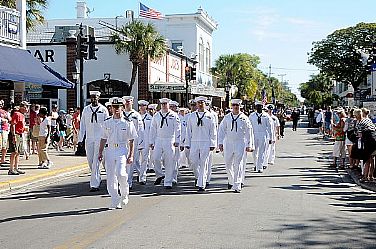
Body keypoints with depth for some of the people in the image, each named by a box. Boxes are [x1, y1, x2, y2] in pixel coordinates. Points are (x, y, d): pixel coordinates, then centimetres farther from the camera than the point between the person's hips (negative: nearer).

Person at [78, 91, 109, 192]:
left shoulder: (103, 110, -1)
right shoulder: (86, 110, 7)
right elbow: (82, 125, 10)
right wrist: (80, 139, 7)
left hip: (100, 139, -4)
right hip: (89, 139, 4)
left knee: (96, 162, -8)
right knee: (90, 161, 10)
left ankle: (94, 185, -6)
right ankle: (97, 178, 32)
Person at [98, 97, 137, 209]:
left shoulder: (128, 123, -1)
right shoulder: (107, 122, 9)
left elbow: (132, 141, -1)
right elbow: (103, 139, 16)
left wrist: (131, 156, -7)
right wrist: (100, 152, 12)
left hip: (122, 150, -4)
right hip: (110, 150, 4)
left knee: (121, 173, -19)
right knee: (110, 177, 1)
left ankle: (125, 194, 8)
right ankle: (115, 202, 10)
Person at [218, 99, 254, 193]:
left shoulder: (244, 118, 0)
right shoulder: (227, 117, 6)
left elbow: (249, 132, 2)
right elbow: (221, 130, 8)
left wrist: (249, 145, -1)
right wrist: (220, 143, 1)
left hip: (240, 144, -3)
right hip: (228, 143, 3)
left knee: (238, 165, -6)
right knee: (228, 164, 9)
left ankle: (237, 186, -3)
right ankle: (231, 181, 33)